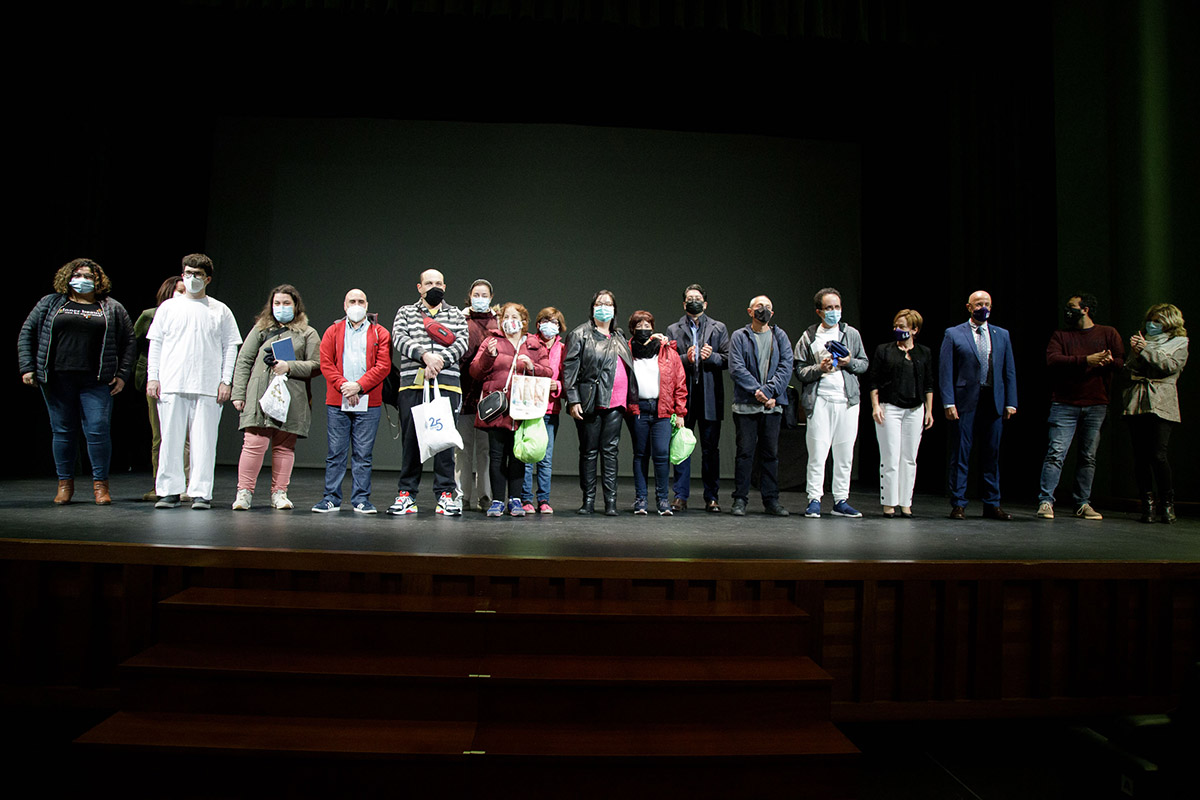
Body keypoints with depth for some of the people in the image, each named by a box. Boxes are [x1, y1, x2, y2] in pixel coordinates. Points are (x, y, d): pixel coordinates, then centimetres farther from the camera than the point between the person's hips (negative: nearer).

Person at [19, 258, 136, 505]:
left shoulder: (112, 309, 12)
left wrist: (122, 374, 1)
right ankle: (65, 483, 18)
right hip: (57, 380, 2)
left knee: (99, 431, -7)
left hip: (97, 382, -1)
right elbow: (26, 334, 14)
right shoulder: (50, 303, 14)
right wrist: (28, 368, 4)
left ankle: (100, 484, 4)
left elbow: (129, 342, 10)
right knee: (62, 431, 6)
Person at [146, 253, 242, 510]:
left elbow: (230, 347, 8)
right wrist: (153, 377, 4)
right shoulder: (168, 307, 14)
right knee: (171, 439, 2)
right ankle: (170, 490, 10)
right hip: (171, 385, 1)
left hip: (208, 387, -1)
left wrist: (226, 381, 0)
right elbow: (155, 344, 13)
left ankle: (201, 492, 2)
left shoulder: (220, 311, 10)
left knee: (204, 441, -3)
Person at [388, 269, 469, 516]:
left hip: (446, 382, 0)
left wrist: (440, 361, -13)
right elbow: (399, 338, 1)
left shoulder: (456, 315, 20)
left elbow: (462, 343, 4)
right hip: (412, 383, 0)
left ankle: (446, 493, 2)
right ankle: (406, 493, 7)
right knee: (410, 437, 0)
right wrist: (425, 355, -15)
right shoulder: (405, 312, 19)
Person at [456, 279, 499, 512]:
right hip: (465, 390, -1)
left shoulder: (498, 323, 14)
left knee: (486, 445, 0)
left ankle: (485, 495, 6)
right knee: (464, 445, 2)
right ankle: (462, 494, 9)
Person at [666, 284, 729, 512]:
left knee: (711, 448, 3)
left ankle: (711, 497, 12)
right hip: (683, 395, 0)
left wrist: (712, 356, -12)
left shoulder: (718, 328, 12)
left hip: (710, 397, 0)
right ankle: (680, 496, 9)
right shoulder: (673, 330, 12)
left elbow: (728, 360, 6)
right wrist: (685, 359, -13)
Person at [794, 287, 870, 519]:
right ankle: (814, 500, 1)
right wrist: (819, 368, -13)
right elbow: (800, 370, 3)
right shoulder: (808, 337, 6)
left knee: (845, 453, 4)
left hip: (848, 400, 3)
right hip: (819, 401, -3)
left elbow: (864, 363, 17)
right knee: (817, 452, -7)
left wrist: (850, 362, -3)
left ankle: (841, 501, 13)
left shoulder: (852, 334, 13)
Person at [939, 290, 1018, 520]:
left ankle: (992, 504, 17)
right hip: (965, 402, -3)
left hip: (994, 402, 3)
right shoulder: (953, 334, 3)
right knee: (960, 455, 0)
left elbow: (1009, 371, 12)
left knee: (992, 455, 8)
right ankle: (958, 504, 8)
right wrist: (948, 402, -11)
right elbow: (945, 371, -2)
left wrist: (1010, 403, 3)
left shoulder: (1002, 335, 14)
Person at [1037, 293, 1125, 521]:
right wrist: (1086, 360, -18)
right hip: (1064, 404, -1)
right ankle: (1046, 501, -9)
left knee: (1088, 456, 6)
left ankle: (1082, 503, 13)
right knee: (1056, 453, -9)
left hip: (1096, 405, 2)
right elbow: (1052, 359, -8)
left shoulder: (1108, 333, 12)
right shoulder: (1060, 336, 10)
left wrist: (1105, 362, -14)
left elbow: (1121, 362, 5)